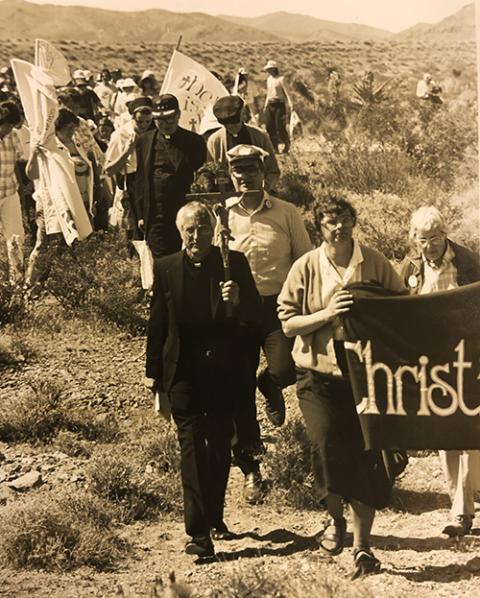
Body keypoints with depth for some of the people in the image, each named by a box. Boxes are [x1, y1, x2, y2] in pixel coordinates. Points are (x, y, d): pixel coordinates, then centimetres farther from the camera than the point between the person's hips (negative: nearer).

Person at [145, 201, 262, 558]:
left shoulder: (234, 263, 1)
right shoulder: (166, 268, 2)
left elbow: (255, 315, -1)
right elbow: (157, 323, 6)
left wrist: (238, 300, -23)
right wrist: (153, 372, 7)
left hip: (224, 369, 2)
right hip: (184, 371, -1)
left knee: (220, 445, 12)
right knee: (192, 444, -9)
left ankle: (215, 518, 28)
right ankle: (198, 531, -13)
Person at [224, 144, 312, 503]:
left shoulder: (286, 214, 3)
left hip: (278, 305, -1)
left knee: (286, 368, -24)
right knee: (240, 393, 4)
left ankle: (270, 386, 18)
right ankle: (250, 471, 21)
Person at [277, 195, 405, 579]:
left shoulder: (375, 263, 1)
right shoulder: (306, 268, 1)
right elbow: (288, 323, -1)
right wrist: (327, 313, -15)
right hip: (319, 374, 0)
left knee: (366, 455, -2)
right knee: (328, 445, -12)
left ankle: (362, 544, 9)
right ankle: (336, 520, 18)